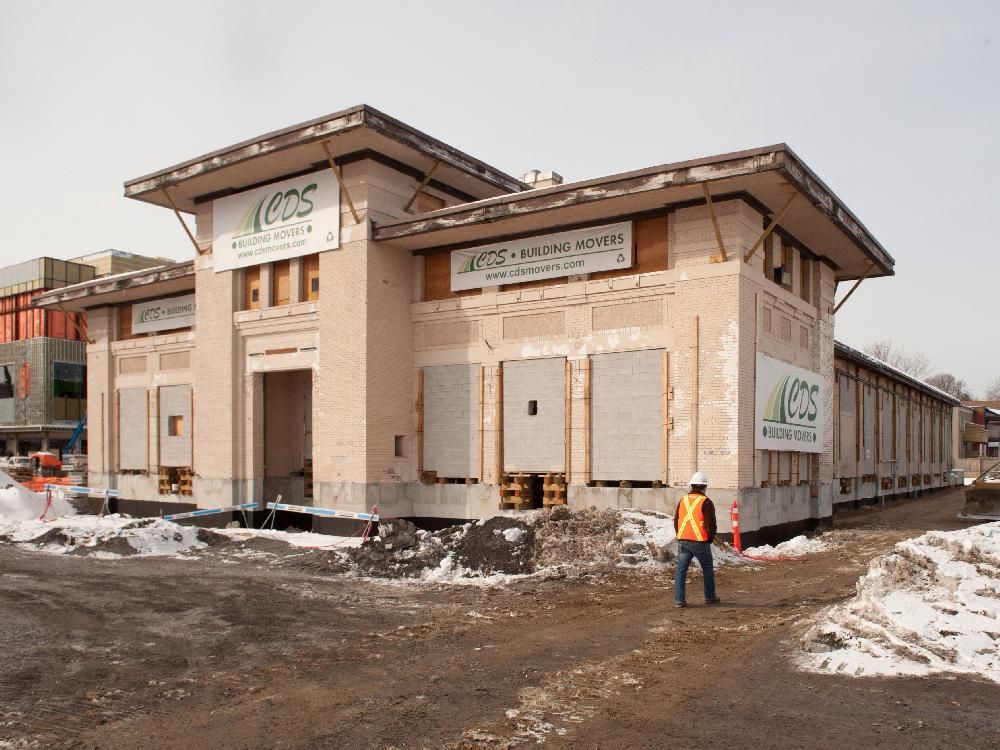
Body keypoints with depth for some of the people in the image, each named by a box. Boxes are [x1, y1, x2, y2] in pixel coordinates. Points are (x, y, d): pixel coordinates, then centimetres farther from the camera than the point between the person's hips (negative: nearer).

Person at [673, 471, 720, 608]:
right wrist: (710, 539, 5)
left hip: (683, 541, 4)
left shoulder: (683, 500, 8)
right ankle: (710, 597, 24)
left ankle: (679, 600, -1)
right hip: (700, 542, -4)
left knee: (681, 570, 4)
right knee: (707, 569, 15)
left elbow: (676, 521, 13)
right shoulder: (706, 502, -8)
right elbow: (710, 523, -10)